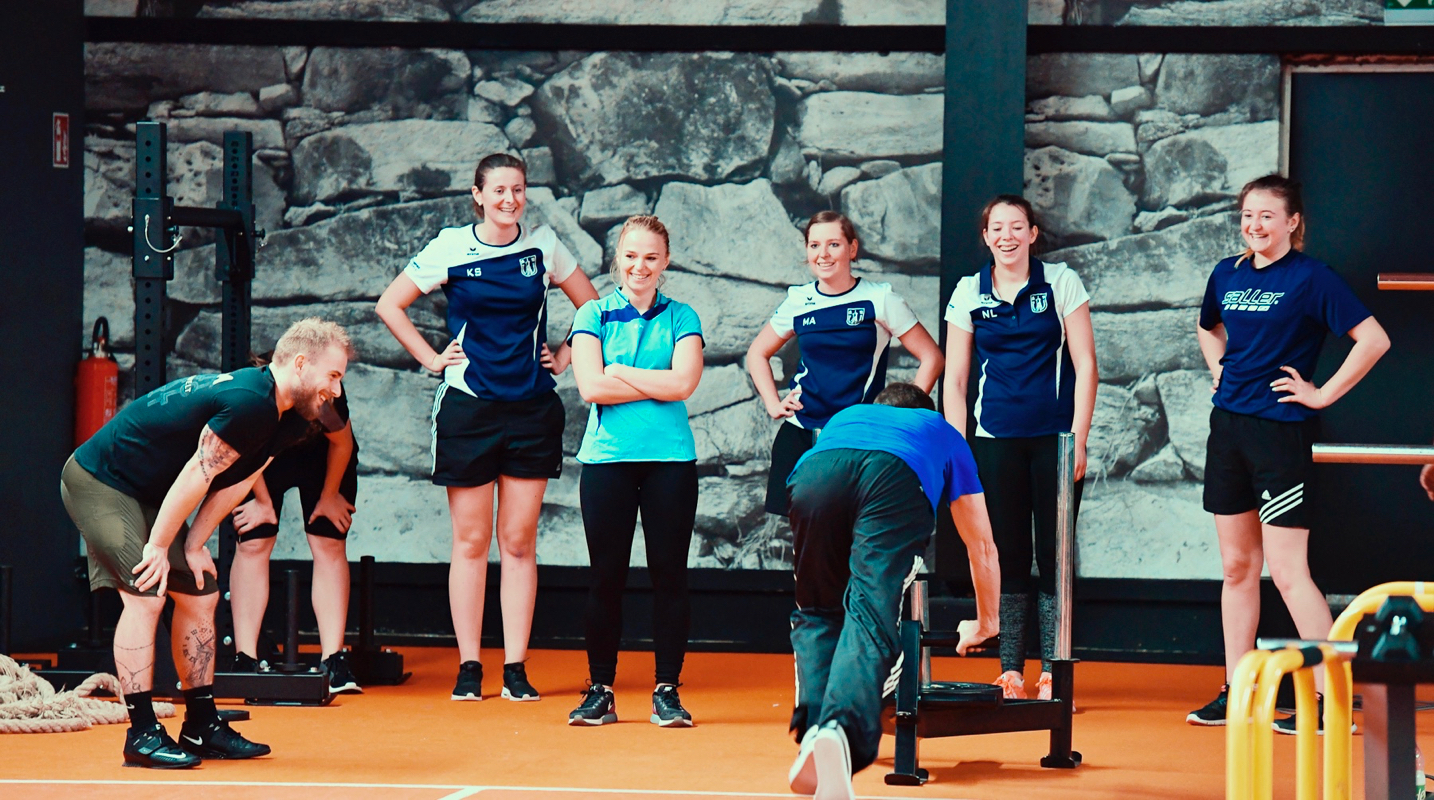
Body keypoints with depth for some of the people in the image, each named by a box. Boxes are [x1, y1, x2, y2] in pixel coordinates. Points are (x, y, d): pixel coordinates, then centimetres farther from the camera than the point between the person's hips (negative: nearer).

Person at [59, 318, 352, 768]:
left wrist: (193, 546, 1)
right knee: (145, 593, -19)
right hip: (98, 482, -10)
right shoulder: (249, 402, -29)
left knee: (200, 593, 8)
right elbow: (196, 476, -25)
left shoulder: (281, 414, 3)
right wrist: (158, 547, -18)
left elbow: (232, 483, 6)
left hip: (146, 492, 10)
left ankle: (202, 727, 14)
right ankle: (141, 733, -16)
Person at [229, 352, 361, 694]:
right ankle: (245, 660, -5)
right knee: (253, 544, -8)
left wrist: (329, 495, -4)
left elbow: (342, 443, -17)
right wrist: (263, 501, -6)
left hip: (321, 456, -1)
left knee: (329, 545, -8)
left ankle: (334, 661, -8)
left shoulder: (325, 396, -40)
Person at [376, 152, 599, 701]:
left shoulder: (544, 246, 5)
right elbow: (389, 305, 6)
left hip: (531, 408, 2)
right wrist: (430, 358, 1)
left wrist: (565, 357, 8)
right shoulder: (452, 248, -1)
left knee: (520, 541, 1)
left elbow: (591, 306, 18)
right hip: (468, 405, -2)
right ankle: (469, 667, 6)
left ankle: (515, 668, 5)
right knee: (470, 541, 1)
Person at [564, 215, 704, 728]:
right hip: (607, 456, 0)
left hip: (670, 458, 0)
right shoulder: (594, 316, 8)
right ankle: (600, 691, 8)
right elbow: (590, 386, -6)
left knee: (669, 575, 0)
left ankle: (667, 691, 6)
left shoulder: (681, 317, 9)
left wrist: (619, 372, -5)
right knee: (606, 577, 1)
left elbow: (684, 382, -8)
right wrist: (658, 385, -5)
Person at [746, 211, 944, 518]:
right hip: (800, 434, 3)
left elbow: (931, 358, 0)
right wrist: (773, 405, 11)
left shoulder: (878, 300, -2)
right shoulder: (798, 301, 8)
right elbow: (757, 354, 23)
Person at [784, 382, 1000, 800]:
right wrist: (985, 623, 66)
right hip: (899, 483, -2)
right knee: (871, 619, -11)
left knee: (816, 612, 17)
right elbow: (982, 545, 51)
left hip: (815, 472, 2)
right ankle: (840, 733, -37)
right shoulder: (944, 434, 44)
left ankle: (814, 731, -3)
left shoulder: (845, 418, 48)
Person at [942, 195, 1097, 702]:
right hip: (996, 442, 2)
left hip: (1055, 437, -2)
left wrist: (1078, 439, -7)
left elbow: (1084, 364, -1)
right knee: (1007, 554, 1)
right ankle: (1010, 673, 6)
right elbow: (954, 378, 9)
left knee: (1054, 555, -2)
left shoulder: (1061, 283, 1)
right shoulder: (969, 293, 6)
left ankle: (1052, 673, 2)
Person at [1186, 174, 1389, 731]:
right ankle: (1235, 692, 16)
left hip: (1281, 430, -7)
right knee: (1237, 567, 10)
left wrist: (1323, 394, -12)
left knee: (1287, 571, -10)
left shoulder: (1311, 278, -8)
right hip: (1228, 426, 7)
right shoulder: (1227, 274, 11)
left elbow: (1374, 340, -14)